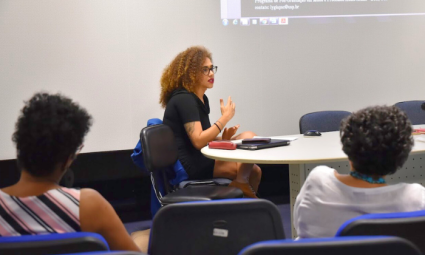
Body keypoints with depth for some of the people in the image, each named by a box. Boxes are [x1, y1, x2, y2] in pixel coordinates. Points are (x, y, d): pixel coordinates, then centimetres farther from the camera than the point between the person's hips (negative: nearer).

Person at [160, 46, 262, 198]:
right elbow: (198, 141, -23)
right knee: (249, 137, -12)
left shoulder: (201, 99, 17)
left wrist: (223, 138, -2)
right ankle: (241, 184, -5)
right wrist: (225, 117, -16)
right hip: (189, 165, -10)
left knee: (254, 171, 1)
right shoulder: (184, 99, -14)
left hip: (200, 159, 10)